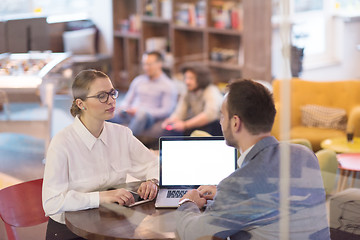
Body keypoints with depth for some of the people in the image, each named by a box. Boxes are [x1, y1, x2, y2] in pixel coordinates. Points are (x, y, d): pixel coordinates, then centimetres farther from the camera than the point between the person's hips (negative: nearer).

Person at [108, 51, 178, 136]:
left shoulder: (169, 86, 5)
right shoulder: (138, 80, 21)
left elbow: (166, 111, -4)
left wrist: (140, 111, -14)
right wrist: (122, 109, -1)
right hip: (130, 115, 5)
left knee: (142, 114, -41)